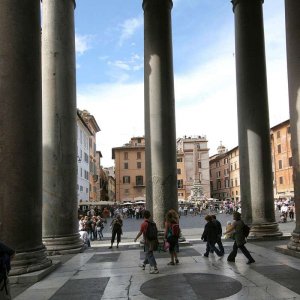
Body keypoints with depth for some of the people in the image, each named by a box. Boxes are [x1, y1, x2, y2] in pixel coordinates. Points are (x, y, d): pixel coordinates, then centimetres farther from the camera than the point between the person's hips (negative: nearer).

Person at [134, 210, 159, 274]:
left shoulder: (143, 224, -15)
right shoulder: (153, 223, 4)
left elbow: (140, 233, -10)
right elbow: (156, 231, 9)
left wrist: (136, 238, 5)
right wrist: (155, 239, 22)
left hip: (147, 242, -7)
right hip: (154, 241, 7)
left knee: (150, 255, -1)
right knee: (148, 253, 22)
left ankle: (155, 269, -3)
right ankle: (144, 264, 40)